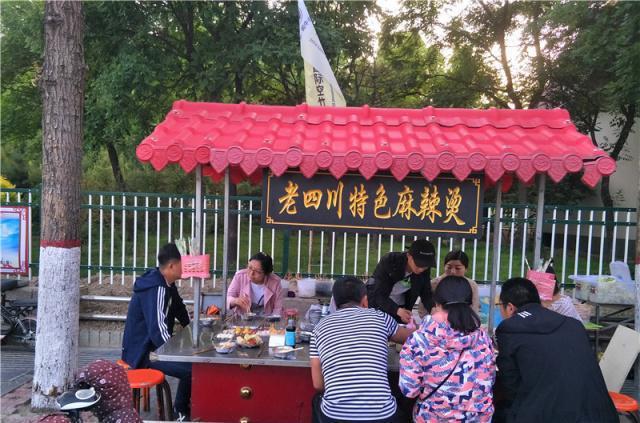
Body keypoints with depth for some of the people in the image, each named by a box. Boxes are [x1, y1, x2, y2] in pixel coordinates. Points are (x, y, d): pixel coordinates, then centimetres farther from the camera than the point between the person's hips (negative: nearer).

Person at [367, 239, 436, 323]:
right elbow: (378, 294, -30)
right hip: (377, 304, -4)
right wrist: (397, 310, -46)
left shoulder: (424, 270, -15)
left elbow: (426, 293, -8)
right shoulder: (388, 261, -28)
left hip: (401, 307, 4)